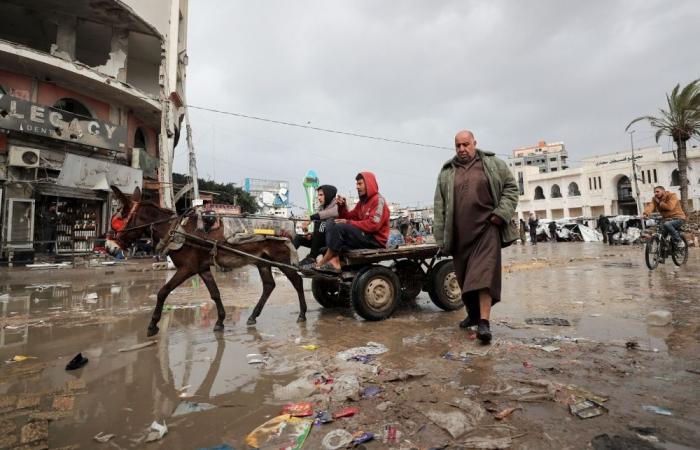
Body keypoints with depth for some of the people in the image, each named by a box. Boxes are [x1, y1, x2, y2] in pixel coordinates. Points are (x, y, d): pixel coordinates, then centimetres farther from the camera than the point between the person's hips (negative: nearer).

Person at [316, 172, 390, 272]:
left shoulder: (378, 200, -7)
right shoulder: (362, 202, 21)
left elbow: (374, 224, -20)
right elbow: (350, 217, 15)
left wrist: (349, 223, -19)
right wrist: (342, 206, -3)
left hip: (375, 240, -9)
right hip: (364, 235, 9)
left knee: (340, 227, -25)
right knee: (331, 224, -3)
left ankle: (322, 262, -17)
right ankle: (334, 261, -22)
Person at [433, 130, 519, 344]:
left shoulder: (493, 164, 7)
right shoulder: (446, 172, 11)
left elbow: (511, 187, 8)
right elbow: (439, 206, 8)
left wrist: (501, 213, -7)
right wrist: (442, 236, 4)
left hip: (486, 229, -3)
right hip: (460, 234, 3)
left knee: (484, 274, -13)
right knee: (464, 276, 12)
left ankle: (484, 322, -10)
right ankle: (473, 313, 30)